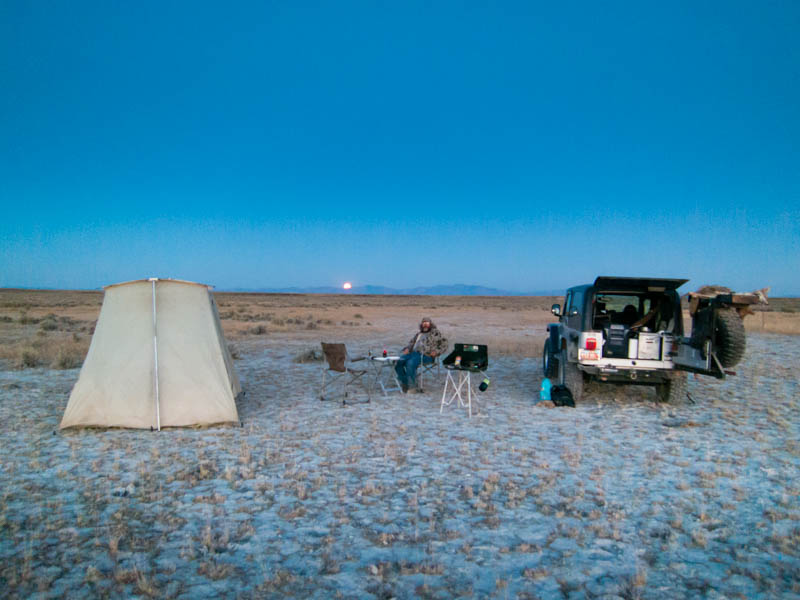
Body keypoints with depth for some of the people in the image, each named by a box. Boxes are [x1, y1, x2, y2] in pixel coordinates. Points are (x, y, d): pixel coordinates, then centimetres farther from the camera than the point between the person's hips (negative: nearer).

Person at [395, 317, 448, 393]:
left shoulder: (435, 333, 10)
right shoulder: (418, 334, 29)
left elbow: (444, 345, 5)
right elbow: (412, 342, 32)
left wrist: (436, 351, -12)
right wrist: (407, 349, 10)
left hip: (426, 355, -7)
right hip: (414, 352, 7)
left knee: (410, 363, -34)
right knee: (398, 362, -17)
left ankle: (412, 385, -24)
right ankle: (404, 383, -12)